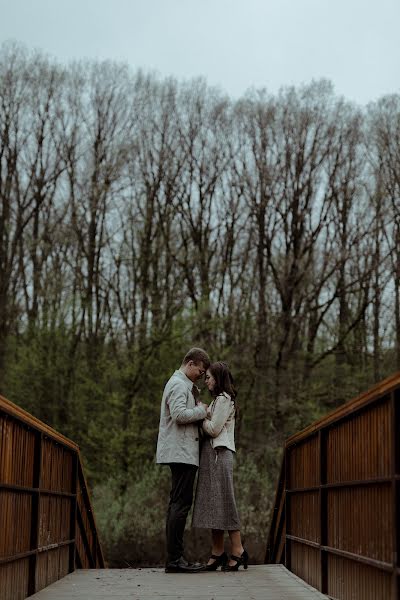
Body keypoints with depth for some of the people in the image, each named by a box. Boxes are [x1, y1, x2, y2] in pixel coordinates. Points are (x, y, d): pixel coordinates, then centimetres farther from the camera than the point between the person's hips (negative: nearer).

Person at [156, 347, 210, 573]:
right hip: (181, 452, -11)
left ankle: (175, 557, 13)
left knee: (178, 504, 10)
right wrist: (202, 410, -9)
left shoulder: (184, 385, 23)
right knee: (181, 503, -12)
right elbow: (179, 414, -22)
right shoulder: (178, 384, -9)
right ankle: (175, 559, -12)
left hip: (182, 453, 11)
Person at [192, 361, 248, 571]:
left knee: (223, 502, -9)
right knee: (212, 504, 8)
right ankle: (217, 553, 9)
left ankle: (238, 551, -6)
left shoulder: (223, 399, -9)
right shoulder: (219, 399, 21)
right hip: (211, 455, 10)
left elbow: (213, 429, -14)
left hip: (219, 454, -10)